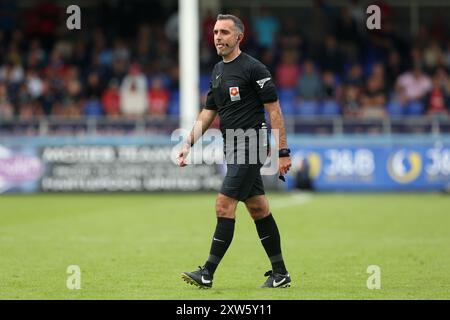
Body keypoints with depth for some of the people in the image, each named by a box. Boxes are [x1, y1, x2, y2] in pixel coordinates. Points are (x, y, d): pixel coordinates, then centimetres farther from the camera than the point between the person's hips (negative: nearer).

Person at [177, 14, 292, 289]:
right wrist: (189, 143, 7)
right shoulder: (218, 71, 14)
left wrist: (283, 152, -14)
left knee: (224, 205, -12)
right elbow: (208, 113, 19)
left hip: (250, 146, -9)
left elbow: (274, 109, -11)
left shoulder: (253, 68, -11)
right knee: (258, 208, 11)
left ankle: (208, 273, -11)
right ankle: (280, 274, 16)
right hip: (233, 149, 9)